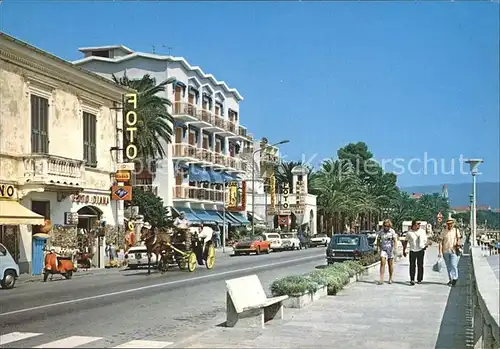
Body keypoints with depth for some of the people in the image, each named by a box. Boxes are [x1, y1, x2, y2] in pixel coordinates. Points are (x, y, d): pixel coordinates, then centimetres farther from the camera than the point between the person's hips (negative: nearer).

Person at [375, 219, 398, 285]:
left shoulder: (392, 231, -4)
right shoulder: (381, 232, 5)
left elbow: (395, 240, -12)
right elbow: (378, 240, 17)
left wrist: (395, 249, -23)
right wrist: (378, 248, 11)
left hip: (390, 249, -1)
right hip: (383, 249, 1)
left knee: (390, 264, 7)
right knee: (382, 263, -13)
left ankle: (390, 279, 23)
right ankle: (381, 279, -16)